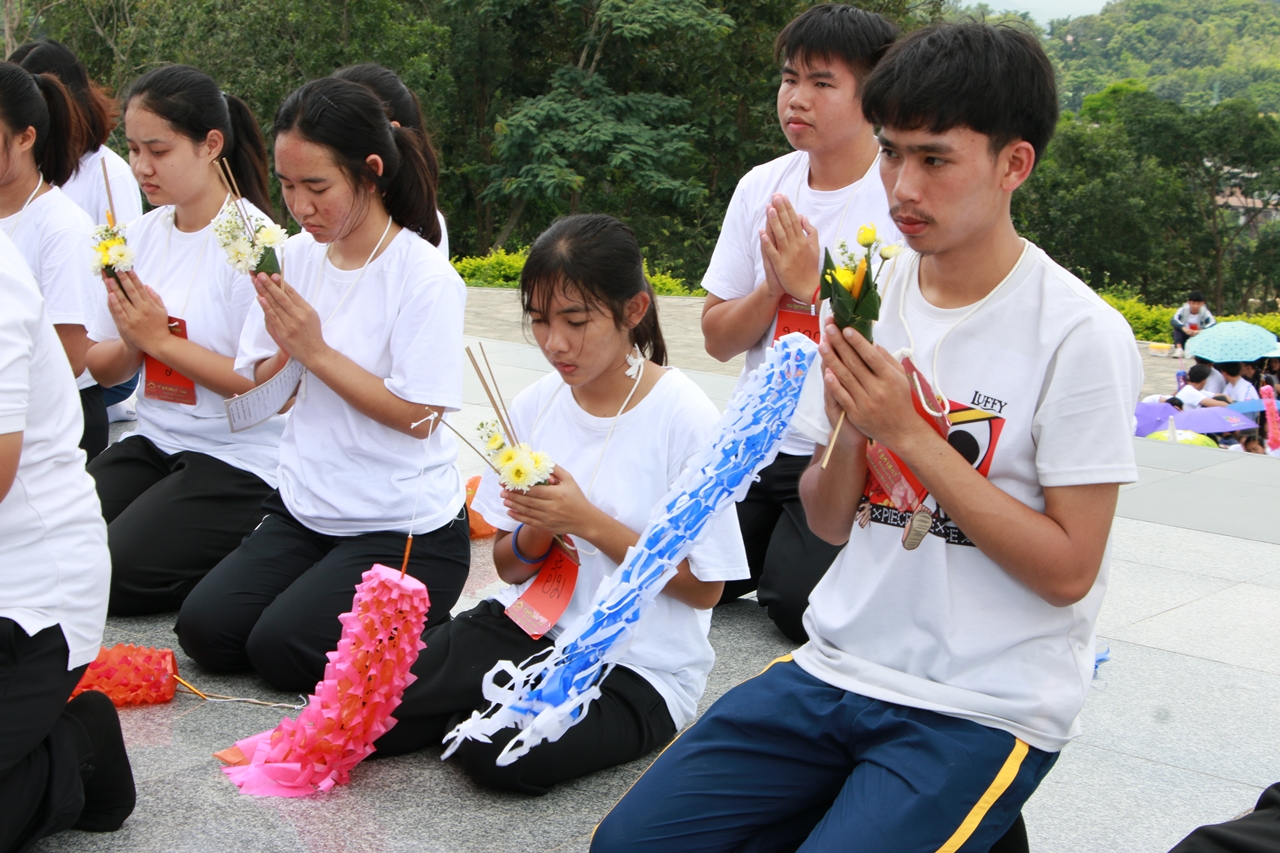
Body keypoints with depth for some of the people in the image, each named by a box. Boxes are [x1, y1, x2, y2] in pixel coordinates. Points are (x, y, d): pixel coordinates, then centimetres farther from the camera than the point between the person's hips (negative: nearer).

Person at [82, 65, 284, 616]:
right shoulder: (143, 234, 6)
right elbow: (103, 368, 11)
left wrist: (161, 338, -18)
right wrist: (131, 341, -12)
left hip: (239, 460, -7)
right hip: (155, 442, 7)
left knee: (107, 575, -17)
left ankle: (250, 554, 5)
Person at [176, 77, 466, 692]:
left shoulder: (426, 279, -15)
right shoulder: (297, 256, 4)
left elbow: (416, 416, -17)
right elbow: (253, 388, 8)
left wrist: (314, 350, -18)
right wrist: (281, 347, -15)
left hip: (405, 530, -6)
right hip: (305, 509, 6)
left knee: (281, 649, -17)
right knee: (204, 630, -9)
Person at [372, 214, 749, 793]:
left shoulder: (684, 418, -13)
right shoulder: (536, 404, 3)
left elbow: (704, 588, -12)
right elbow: (510, 567, 10)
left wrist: (589, 522, -19)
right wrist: (536, 532, -14)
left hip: (638, 668, -5)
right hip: (529, 625, 5)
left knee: (501, 753, -31)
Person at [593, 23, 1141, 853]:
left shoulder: (1079, 334, -13)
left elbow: (1067, 571, -14)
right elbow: (830, 523, 10)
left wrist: (910, 433, -19)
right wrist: (847, 428, -12)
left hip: (984, 711, -5)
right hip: (838, 668, 5)